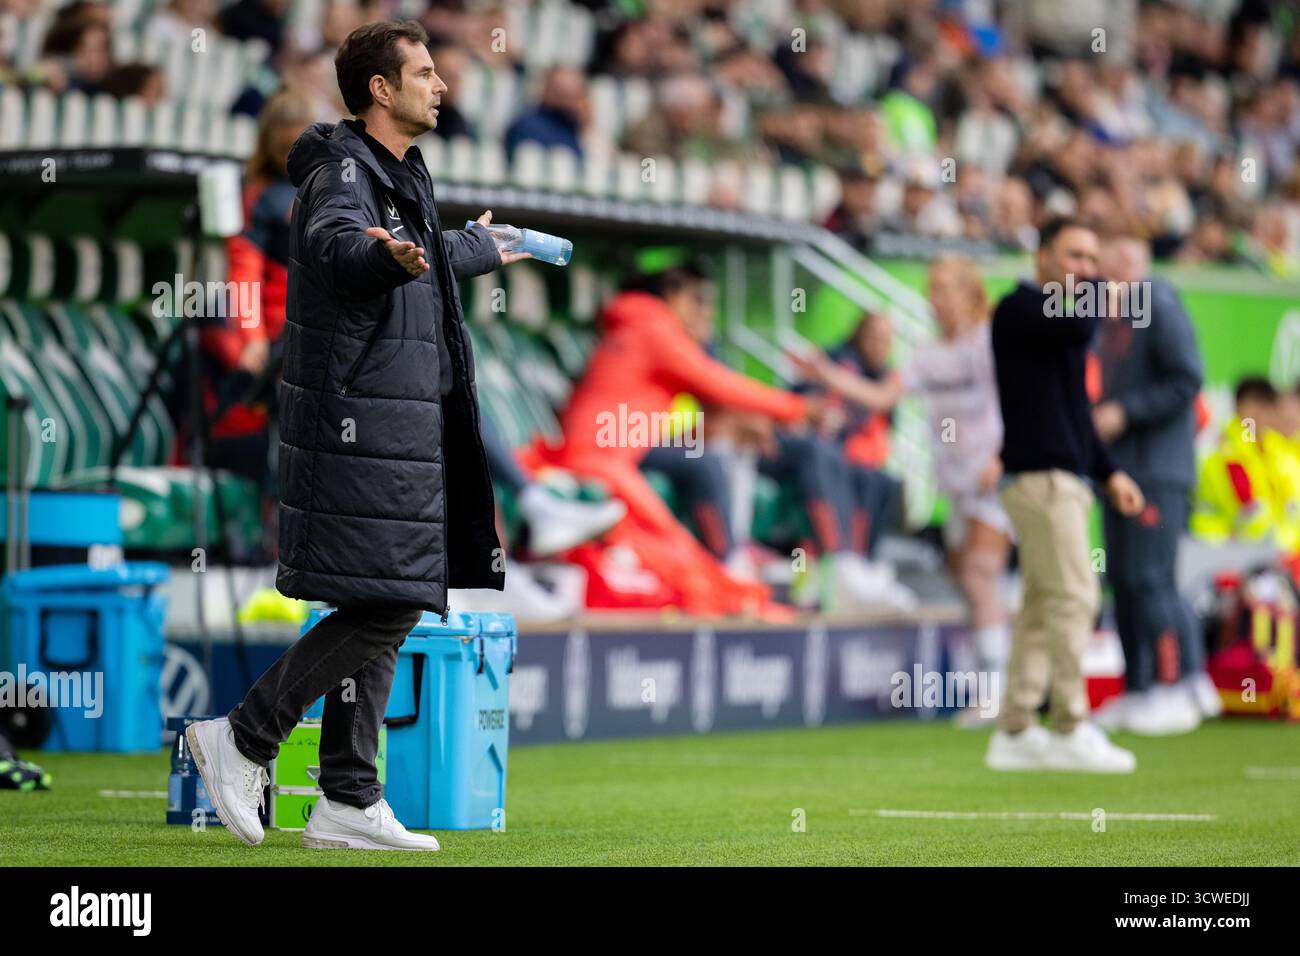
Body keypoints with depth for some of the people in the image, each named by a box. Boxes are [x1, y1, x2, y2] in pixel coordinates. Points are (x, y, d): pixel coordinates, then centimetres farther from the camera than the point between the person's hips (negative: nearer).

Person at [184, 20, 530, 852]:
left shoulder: (403, 175, 18)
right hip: (361, 425, -10)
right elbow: (335, 246, -35)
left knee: (383, 612, 8)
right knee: (385, 606, -13)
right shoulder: (342, 169, -13)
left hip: (402, 426, 10)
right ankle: (244, 739, -5)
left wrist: (483, 248, 53)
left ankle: (349, 804, 10)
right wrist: (390, 256, -56)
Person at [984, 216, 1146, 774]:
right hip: (1040, 475, -10)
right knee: (1073, 597, -12)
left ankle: (1015, 733, 10)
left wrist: (1108, 472, 22)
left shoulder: (1057, 316, 22)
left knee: (1042, 604, 8)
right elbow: (1081, 328, -26)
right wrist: (1095, 288, -6)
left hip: (1065, 478, 10)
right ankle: (1071, 729, -11)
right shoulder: (1021, 307, -7)